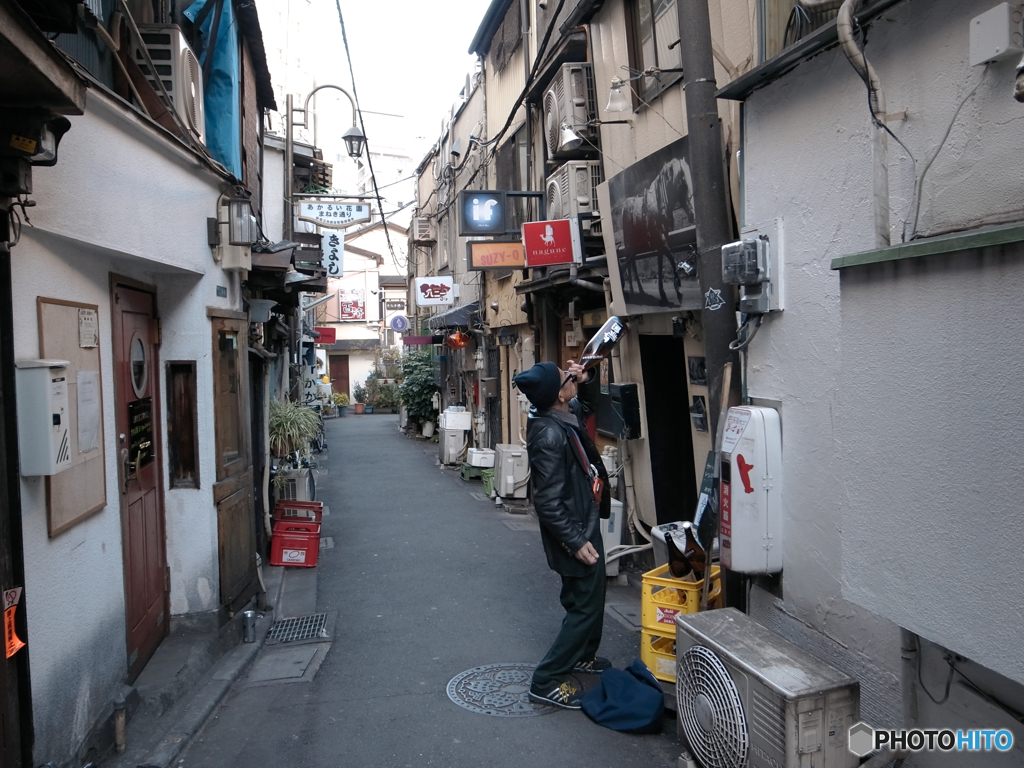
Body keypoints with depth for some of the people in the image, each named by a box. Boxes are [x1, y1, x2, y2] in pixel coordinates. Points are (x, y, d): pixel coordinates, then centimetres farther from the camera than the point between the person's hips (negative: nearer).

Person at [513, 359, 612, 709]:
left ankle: (581, 655, 45)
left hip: (584, 523, 10)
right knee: (587, 604, -2)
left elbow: (587, 406, 25)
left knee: (587, 598, 25)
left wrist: (585, 381, 5)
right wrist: (576, 541, -25)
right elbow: (548, 502, -28)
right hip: (574, 530, -10)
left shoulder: (564, 416, -1)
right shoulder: (550, 434, -29)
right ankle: (547, 681, 7)